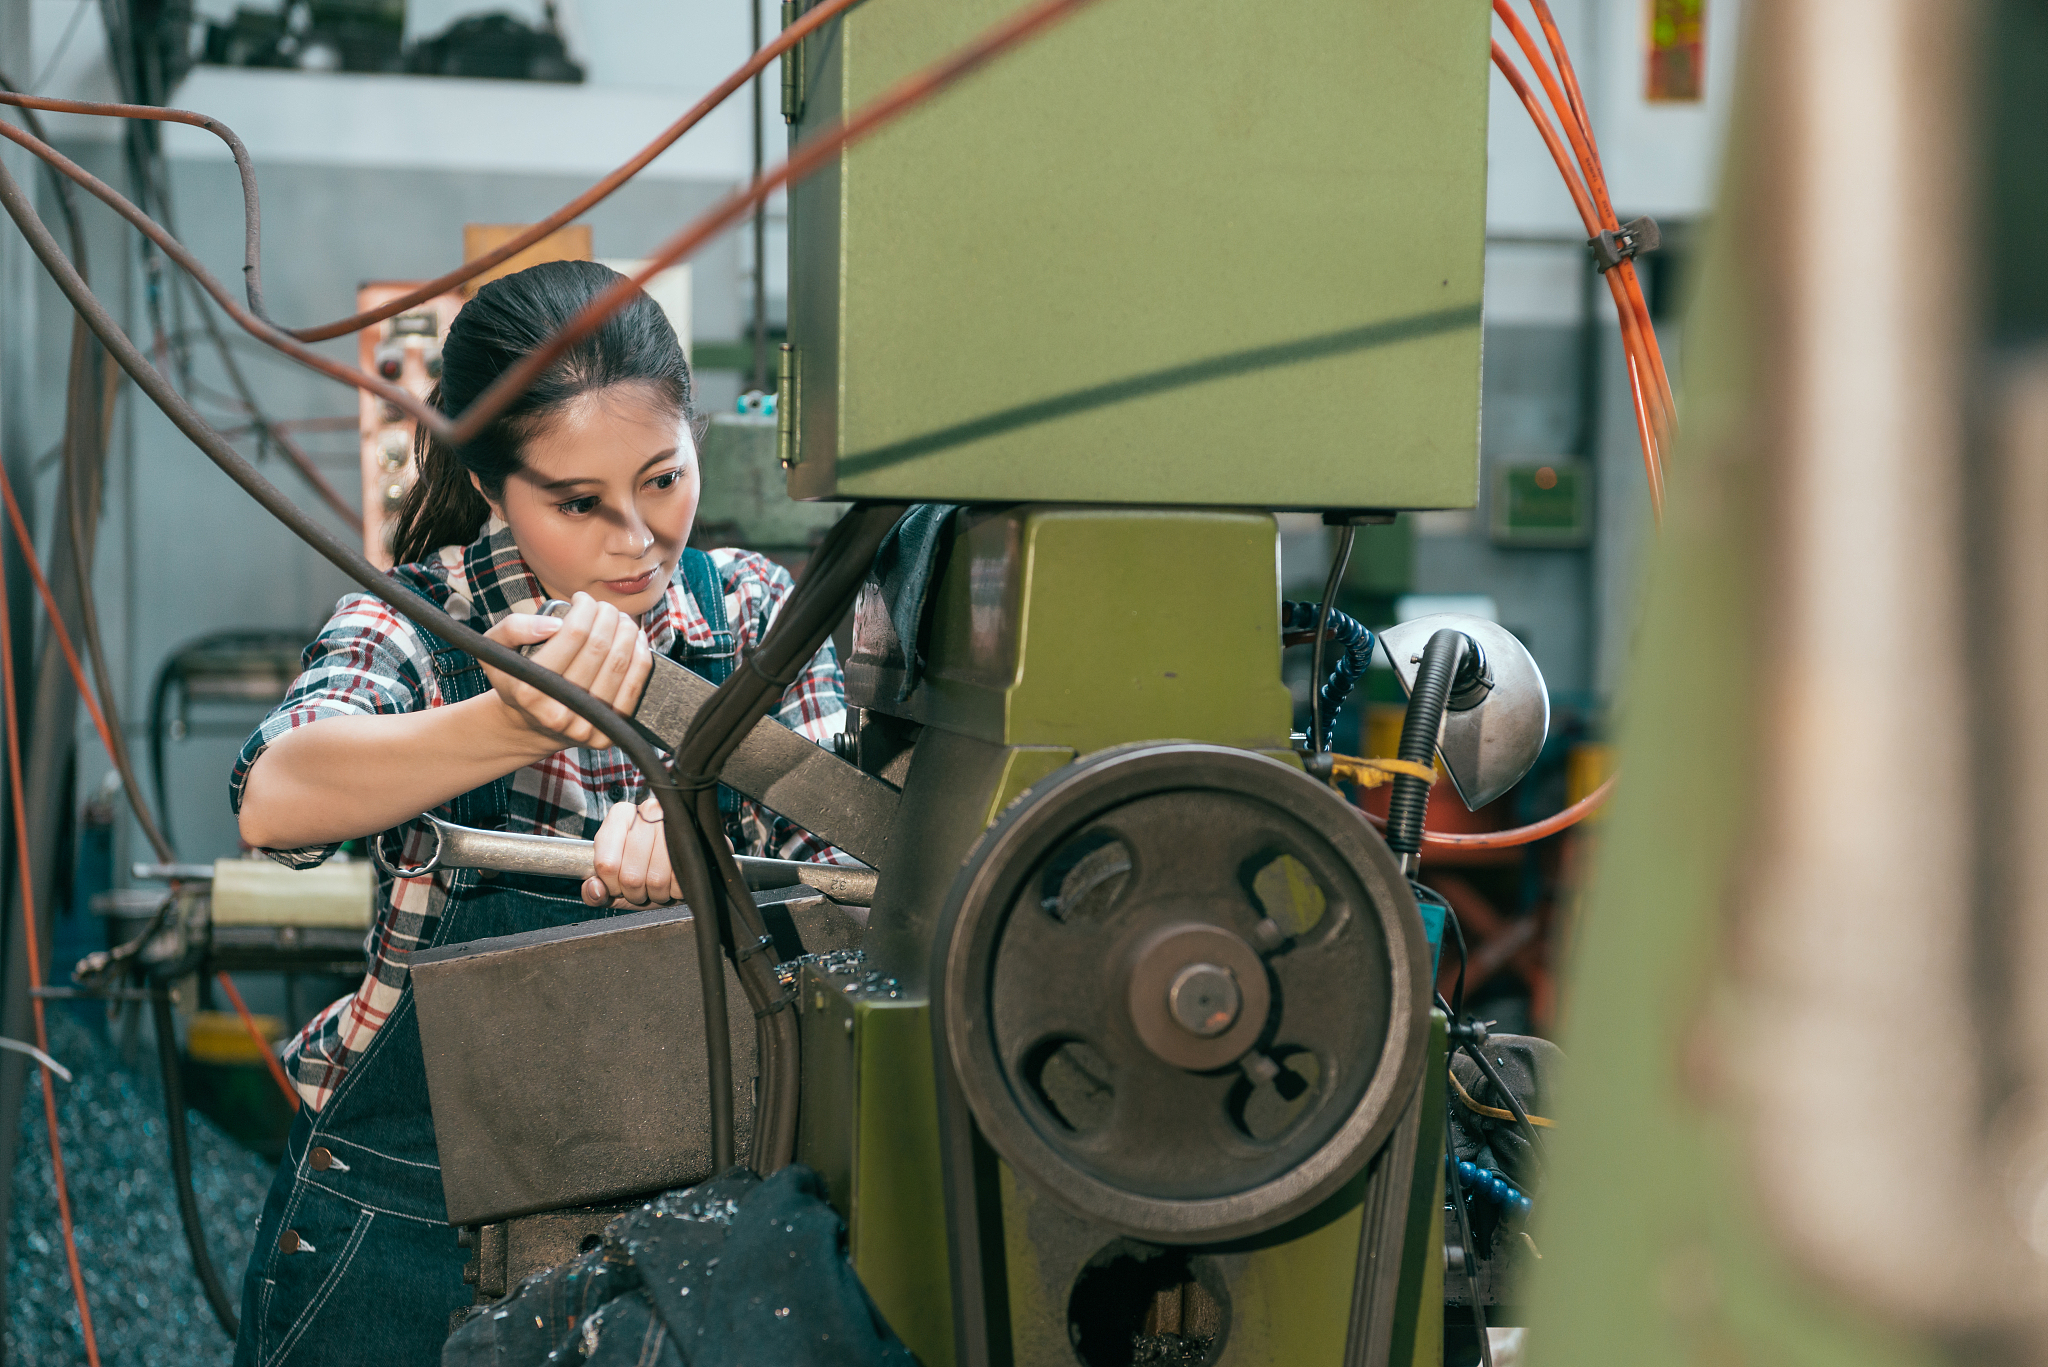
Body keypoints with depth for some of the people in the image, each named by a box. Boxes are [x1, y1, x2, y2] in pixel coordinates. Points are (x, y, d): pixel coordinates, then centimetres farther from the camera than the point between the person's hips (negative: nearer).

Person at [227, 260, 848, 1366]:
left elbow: (839, 858, -11)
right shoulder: (423, 620, -11)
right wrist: (520, 727, -49)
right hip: (412, 1214, -2)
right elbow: (274, 800, -31)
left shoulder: (756, 612, -2)